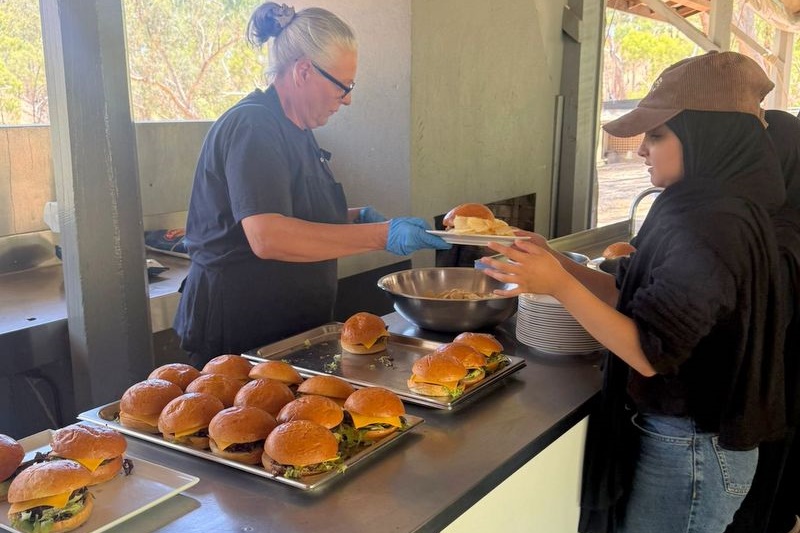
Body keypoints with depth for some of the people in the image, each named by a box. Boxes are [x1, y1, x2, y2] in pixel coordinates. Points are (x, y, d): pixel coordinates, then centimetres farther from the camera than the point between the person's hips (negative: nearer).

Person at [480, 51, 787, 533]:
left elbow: (650, 353, -26)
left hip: (690, 452, -9)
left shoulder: (713, 229, -25)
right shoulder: (706, 208, 5)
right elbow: (633, 296, 8)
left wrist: (559, 285, -28)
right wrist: (553, 262, -1)